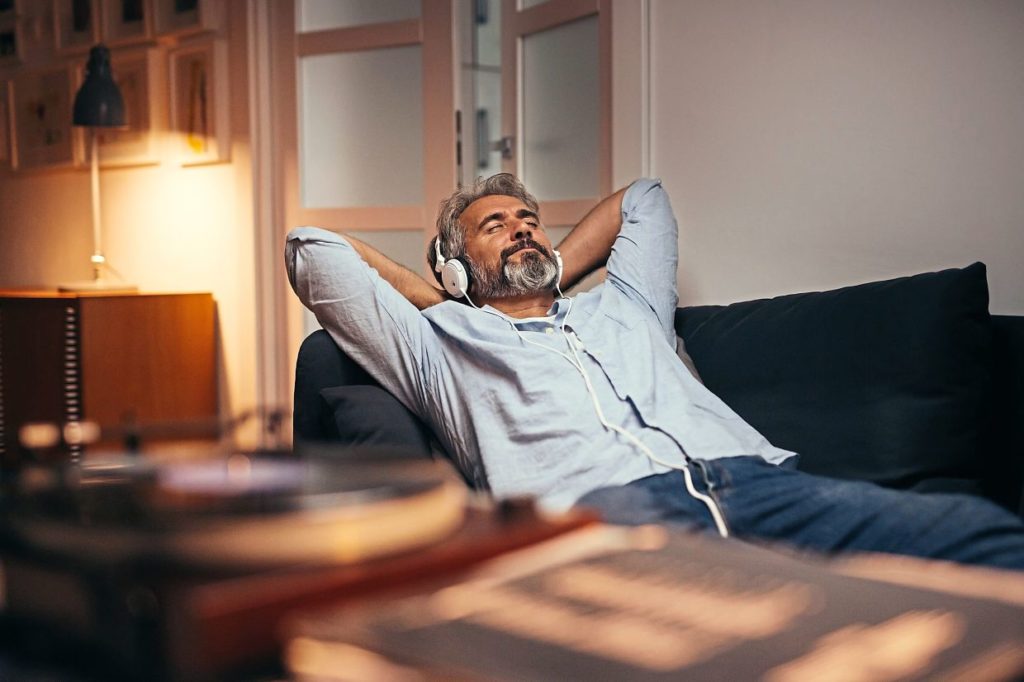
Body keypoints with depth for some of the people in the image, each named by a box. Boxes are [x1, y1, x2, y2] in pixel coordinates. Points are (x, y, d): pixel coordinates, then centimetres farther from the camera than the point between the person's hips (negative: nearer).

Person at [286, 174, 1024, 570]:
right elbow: (312, 249, 27)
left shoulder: (619, 307, 37)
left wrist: (553, 273, 47)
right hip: (594, 505, -4)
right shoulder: (442, 342, 26)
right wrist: (436, 299, 32)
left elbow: (644, 197, 55)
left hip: (755, 480, 5)